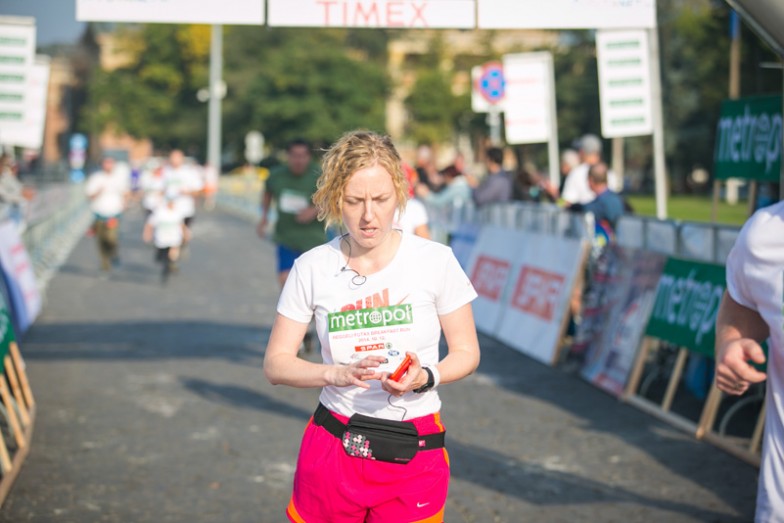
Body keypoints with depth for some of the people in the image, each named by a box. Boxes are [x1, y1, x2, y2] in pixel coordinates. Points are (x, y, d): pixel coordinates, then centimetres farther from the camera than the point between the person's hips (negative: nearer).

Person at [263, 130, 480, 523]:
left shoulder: (435, 260, -8)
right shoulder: (312, 268, -5)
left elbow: (466, 352, -1)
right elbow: (275, 364, -3)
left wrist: (425, 378, -21)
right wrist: (338, 374, -21)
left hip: (415, 457, -1)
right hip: (331, 450, 1)